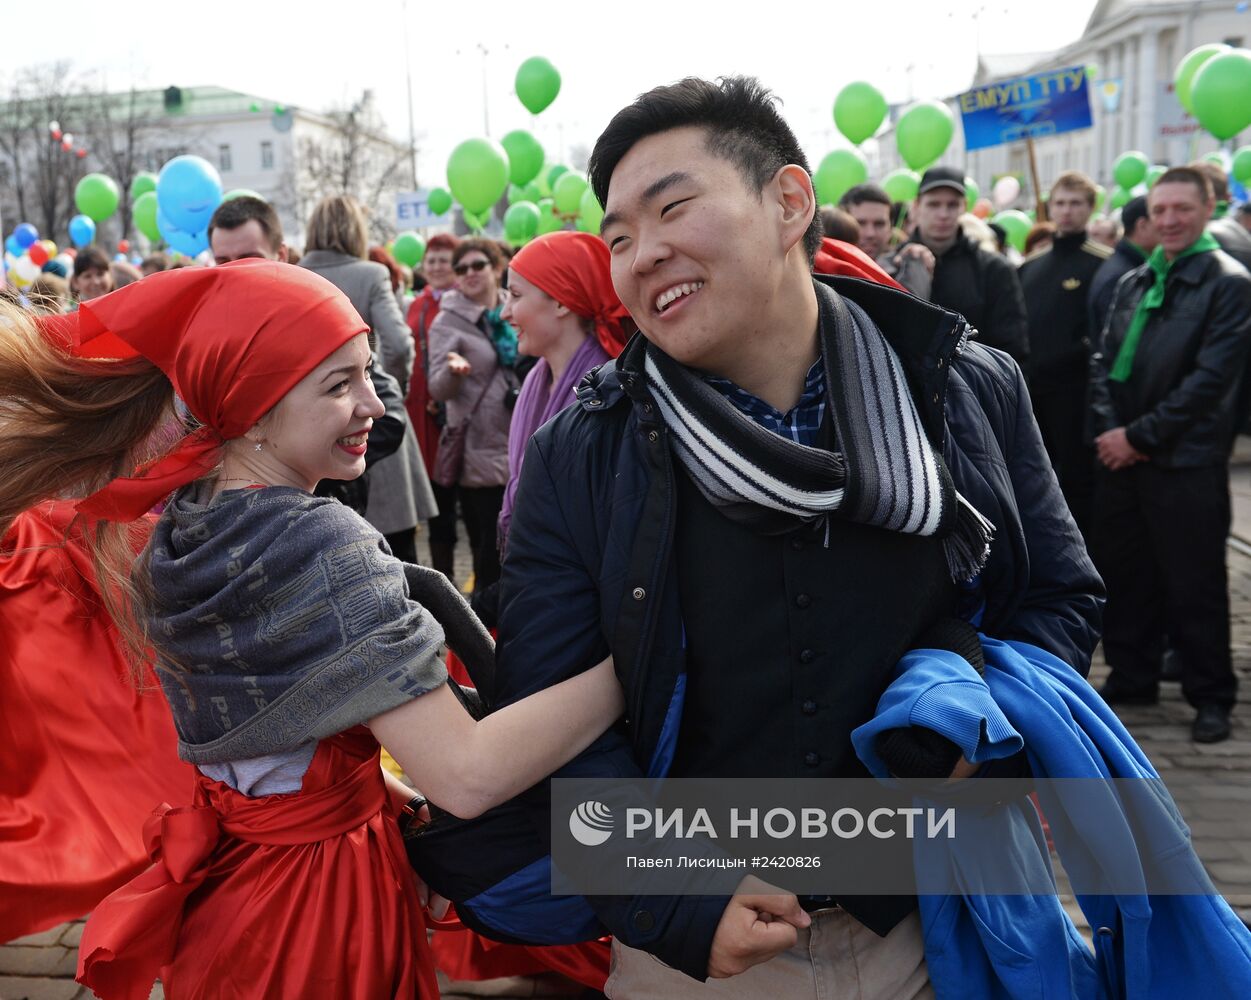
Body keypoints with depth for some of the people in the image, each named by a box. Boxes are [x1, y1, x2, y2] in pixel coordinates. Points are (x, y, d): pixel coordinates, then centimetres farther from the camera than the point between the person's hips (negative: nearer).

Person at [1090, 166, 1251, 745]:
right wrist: (1109, 429, -5)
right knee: (1124, 575, 12)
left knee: (1194, 585, 2)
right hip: (1119, 456, 6)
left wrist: (1140, 436, -14)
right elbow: (1104, 361, 11)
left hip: (1186, 462, -5)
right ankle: (1131, 679, 27)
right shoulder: (1133, 283, 14)